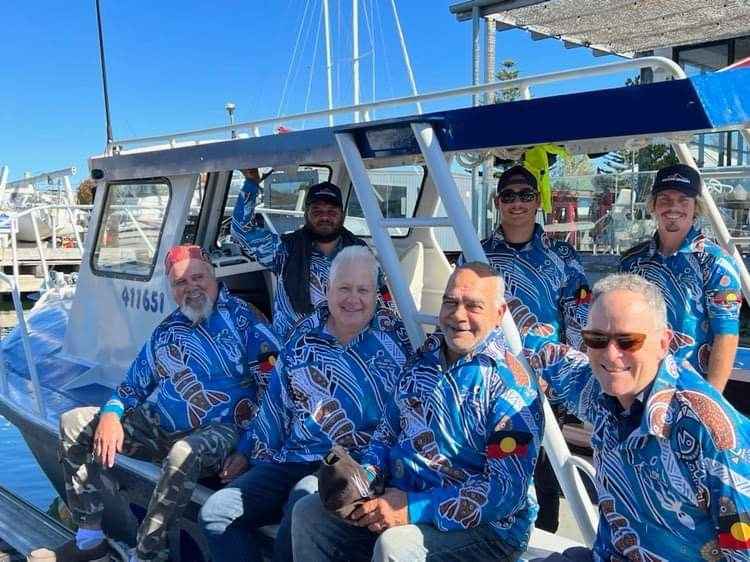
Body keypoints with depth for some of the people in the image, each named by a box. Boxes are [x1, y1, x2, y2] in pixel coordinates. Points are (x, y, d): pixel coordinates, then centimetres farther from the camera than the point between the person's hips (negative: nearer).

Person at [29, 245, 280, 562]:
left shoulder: (240, 317, -9)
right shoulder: (167, 329, 12)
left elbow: (274, 380, -15)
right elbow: (136, 383, 18)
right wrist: (111, 414, -5)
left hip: (218, 431, -7)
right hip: (159, 427, 7)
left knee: (184, 453, -42)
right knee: (74, 423, 2)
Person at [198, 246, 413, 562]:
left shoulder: (391, 334, -2)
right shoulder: (305, 334, 8)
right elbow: (277, 400, 15)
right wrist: (251, 452, 17)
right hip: (291, 461, 5)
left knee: (297, 522, -32)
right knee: (216, 513, -7)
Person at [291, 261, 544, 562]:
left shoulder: (509, 384, -17)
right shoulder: (422, 359, 5)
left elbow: (507, 490, -22)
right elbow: (388, 433, 14)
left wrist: (416, 508, -27)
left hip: (485, 526, -7)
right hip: (402, 500, 7)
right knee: (309, 513, -2)